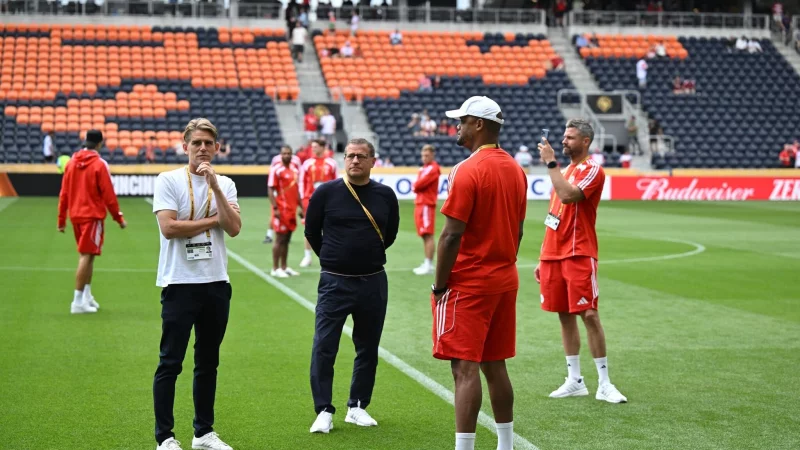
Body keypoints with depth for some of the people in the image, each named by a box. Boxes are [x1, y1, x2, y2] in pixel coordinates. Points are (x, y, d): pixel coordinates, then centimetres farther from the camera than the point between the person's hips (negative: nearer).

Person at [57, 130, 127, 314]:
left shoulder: (71, 162, 5)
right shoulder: (99, 164, -11)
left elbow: (64, 193, 7)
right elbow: (108, 195, -10)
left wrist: (62, 219, 13)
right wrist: (119, 218, -1)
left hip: (76, 215, 6)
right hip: (93, 216, -6)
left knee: (86, 255, 18)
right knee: (87, 256, -4)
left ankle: (87, 296, 24)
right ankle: (78, 302, -5)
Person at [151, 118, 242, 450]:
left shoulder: (225, 184, 10)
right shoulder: (168, 180, -3)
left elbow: (234, 228, -4)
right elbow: (168, 227, -15)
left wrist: (214, 185, -11)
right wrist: (213, 220, -6)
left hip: (216, 283, 5)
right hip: (180, 283, -5)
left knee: (208, 362, 12)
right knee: (170, 363, -1)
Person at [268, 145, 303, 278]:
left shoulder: (295, 169, 12)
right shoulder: (276, 170, -10)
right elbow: (271, 191, -12)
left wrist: (300, 207, 15)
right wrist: (275, 208, -18)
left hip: (292, 210, 7)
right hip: (281, 210, -7)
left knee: (287, 239, 12)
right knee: (280, 239, -4)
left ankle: (284, 267, 19)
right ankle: (275, 269, 2)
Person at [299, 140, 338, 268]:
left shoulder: (331, 163, 2)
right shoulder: (308, 163, 3)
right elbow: (302, 182, 5)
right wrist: (303, 199, -1)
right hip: (311, 200, 0)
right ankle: (307, 256, 9)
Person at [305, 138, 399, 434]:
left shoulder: (385, 195, 1)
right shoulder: (326, 193, -5)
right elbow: (312, 231, 6)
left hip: (373, 282, 3)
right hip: (335, 282, -2)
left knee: (368, 348, 10)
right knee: (324, 347, -6)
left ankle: (357, 407, 23)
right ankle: (324, 411, 3)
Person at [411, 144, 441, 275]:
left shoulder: (433, 169, -10)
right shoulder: (423, 168, 20)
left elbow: (419, 184, -16)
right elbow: (417, 186, 18)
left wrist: (415, 186, 3)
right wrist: (417, 187, -2)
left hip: (427, 204, -10)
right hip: (420, 203, 10)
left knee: (428, 235, -11)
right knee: (424, 235, 11)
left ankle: (429, 265, -14)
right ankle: (427, 264, 16)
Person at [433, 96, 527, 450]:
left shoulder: (467, 171, -16)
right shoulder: (515, 169, 9)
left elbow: (451, 235, -18)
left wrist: (439, 285, -10)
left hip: (468, 284, -8)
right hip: (505, 281, 8)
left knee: (465, 368, -7)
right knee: (495, 366, 16)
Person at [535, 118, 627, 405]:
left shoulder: (592, 171, -7)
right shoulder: (565, 171, 18)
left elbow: (567, 196, -26)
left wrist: (551, 162, -18)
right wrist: (544, 259, 18)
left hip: (579, 255, -8)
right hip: (554, 255, 8)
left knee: (589, 315, -9)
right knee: (564, 315, 8)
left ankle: (604, 384, -4)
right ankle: (575, 381, 13)